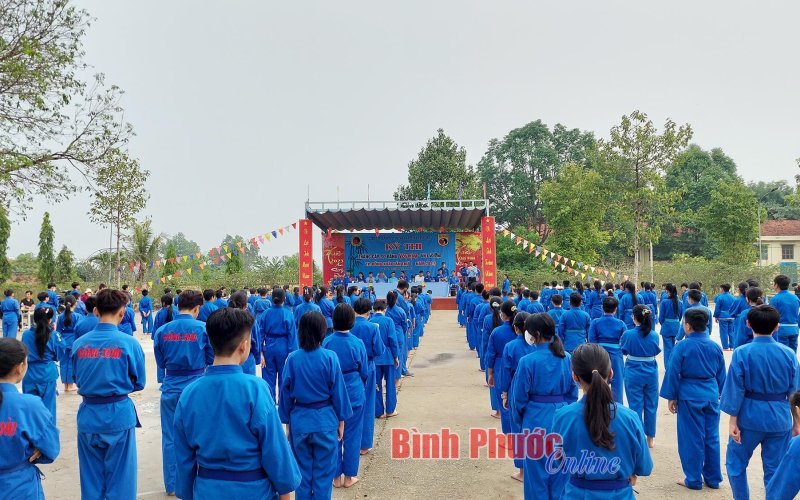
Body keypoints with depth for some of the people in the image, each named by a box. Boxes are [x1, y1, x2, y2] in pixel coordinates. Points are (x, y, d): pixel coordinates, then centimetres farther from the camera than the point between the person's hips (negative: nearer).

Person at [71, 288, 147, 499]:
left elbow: (77, 378, 10)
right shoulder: (129, 343, -12)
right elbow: (139, 382, -2)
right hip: (119, 416, -3)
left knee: (91, 477, 17)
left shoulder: (79, 343, -4)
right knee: (120, 476, 11)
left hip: (88, 416, 3)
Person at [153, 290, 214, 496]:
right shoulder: (204, 328, -12)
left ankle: (172, 486, 25)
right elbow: (212, 359, -2)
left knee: (170, 438, 15)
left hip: (171, 389, 2)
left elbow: (160, 363, 7)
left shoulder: (162, 331, -4)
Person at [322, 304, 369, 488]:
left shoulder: (326, 342, -11)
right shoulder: (357, 343, -14)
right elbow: (364, 372, -3)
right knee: (352, 435, 11)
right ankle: (349, 476, 21)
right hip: (354, 393, -1)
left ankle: (336, 476, 23)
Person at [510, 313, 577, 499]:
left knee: (537, 469, 12)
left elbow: (519, 397, -9)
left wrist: (519, 421, 7)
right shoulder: (566, 358, -4)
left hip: (536, 419, -4)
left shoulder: (527, 361, -17)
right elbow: (573, 392, 4)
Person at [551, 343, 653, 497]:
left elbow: (557, 463, -5)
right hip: (620, 494, 1)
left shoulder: (562, 417, -20)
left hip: (577, 494, 0)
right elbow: (644, 467, -6)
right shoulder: (630, 418, -20)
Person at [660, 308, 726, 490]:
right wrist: (718, 395, 20)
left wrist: (671, 397, 0)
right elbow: (721, 375, 9)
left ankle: (693, 479, 15)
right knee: (712, 437, 14)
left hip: (689, 397, -4)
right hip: (711, 396, 5)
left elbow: (673, 373, -10)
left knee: (692, 439, 6)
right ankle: (713, 478, 25)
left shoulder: (682, 346, -13)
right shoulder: (715, 346, 1)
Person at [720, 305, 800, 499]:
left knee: (736, 463, 17)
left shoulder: (741, 353, -14)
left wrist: (733, 421, -2)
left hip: (750, 417, -3)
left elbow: (735, 390, -11)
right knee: (776, 469, 14)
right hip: (780, 418, 3)